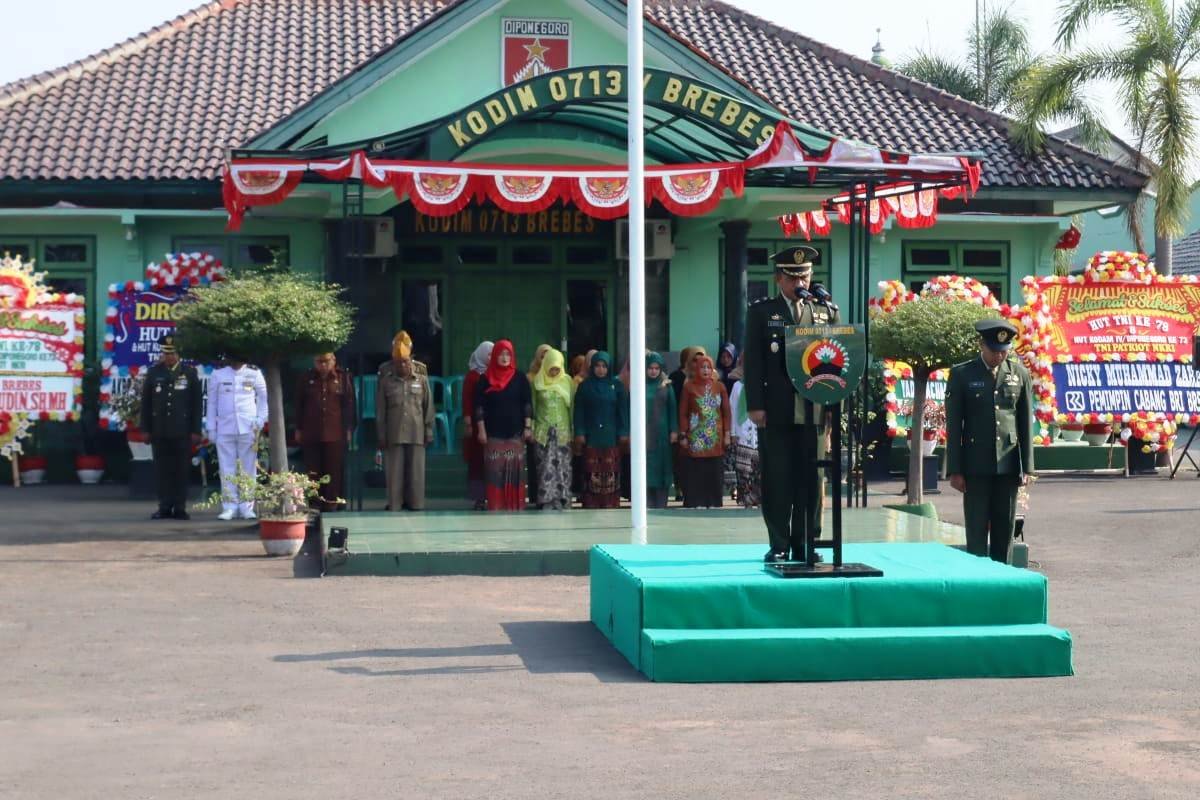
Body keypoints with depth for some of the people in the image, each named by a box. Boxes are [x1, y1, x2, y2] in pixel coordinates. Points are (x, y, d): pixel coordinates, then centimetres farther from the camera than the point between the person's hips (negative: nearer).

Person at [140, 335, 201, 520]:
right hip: (159, 431, 1)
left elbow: (196, 403, 4)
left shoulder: (189, 372, 5)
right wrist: (146, 429, 4)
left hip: (182, 431, -1)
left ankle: (180, 508, 6)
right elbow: (146, 402, 9)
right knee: (162, 470, 3)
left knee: (181, 470, 0)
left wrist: (196, 430, -1)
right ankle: (165, 507, 8)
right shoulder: (153, 372, 7)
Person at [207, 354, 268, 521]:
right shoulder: (218, 375, 5)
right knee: (227, 469, 0)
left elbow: (263, 397, 11)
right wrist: (211, 428, 4)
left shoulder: (254, 374, 4)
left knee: (248, 468, 1)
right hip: (224, 428, 0)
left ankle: (247, 507, 5)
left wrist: (261, 420, 1)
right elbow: (212, 402, 8)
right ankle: (229, 507, 5)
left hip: (248, 428, 0)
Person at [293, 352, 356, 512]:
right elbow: (299, 405, 10)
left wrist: (349, 429, 0)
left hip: (336, 434, -1)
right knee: (313, 473, 3)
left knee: (334, 473, 0)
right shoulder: (305, 379, 6)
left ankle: (331, 506, 6)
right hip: (311, 434, 1)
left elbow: (349, 404, 4)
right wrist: (298, 429, 8)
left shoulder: (343, 378, 2)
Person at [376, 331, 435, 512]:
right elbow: (380, 410, 5)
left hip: (416, 434, 0)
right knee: (394, 473, 0)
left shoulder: (421, 378, 3)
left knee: (416, 473, 2)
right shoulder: (386, 380, 2)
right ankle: (394, 506, 6)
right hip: (393, 435, 0)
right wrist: (381, 436, 3)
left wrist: (429, 432, 4)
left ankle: (416, 506, 9)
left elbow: (428, 407, 7)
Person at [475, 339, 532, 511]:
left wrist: (528, 428, -2)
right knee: (495, 472, -4)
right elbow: (479, 406, 3)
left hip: (515, 433, 0)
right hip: (493, 434, 0)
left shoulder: (520, 378, 6)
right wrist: (481, 430, -3)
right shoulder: (485, 380, 4)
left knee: (515, 471, -2)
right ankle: (495, 508, -2)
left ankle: (515, 508, 2)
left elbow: (527, 405, 4)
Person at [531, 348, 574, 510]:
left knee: (562, 464, -2)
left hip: (563, 430, 1)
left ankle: (561, 499, 2)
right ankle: (546, 499, -2)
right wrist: (532, 429, 1)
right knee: (546, 464, -5)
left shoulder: (567, 381, 5)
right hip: (543, 430, -1)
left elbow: (571, 404, 7)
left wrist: (573, 429, 3)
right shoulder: (537, 381, 2)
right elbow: (532, 405, 6)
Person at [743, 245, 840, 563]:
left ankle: (807, 545, 11)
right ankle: (779, 545, 8)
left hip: (815, 412, 2)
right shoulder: (761, 312, 6)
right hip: (775, 413, -2)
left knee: (811, 479, 3)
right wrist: (755, 405, -8)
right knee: (777, 479, 1)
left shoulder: (828, 312, 13)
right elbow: (753, 361, 1)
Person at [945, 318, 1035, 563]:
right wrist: (955, 470, -5)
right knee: (977, 532, -2)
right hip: (975, 467, -2)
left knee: (1004, 530, 6)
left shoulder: (1019, 374, 7)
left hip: (1008, 467, 2)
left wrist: (1027, 467, 2)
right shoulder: (962, 374, 0)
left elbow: (1026, 423, 7)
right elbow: (953, 425, -1)